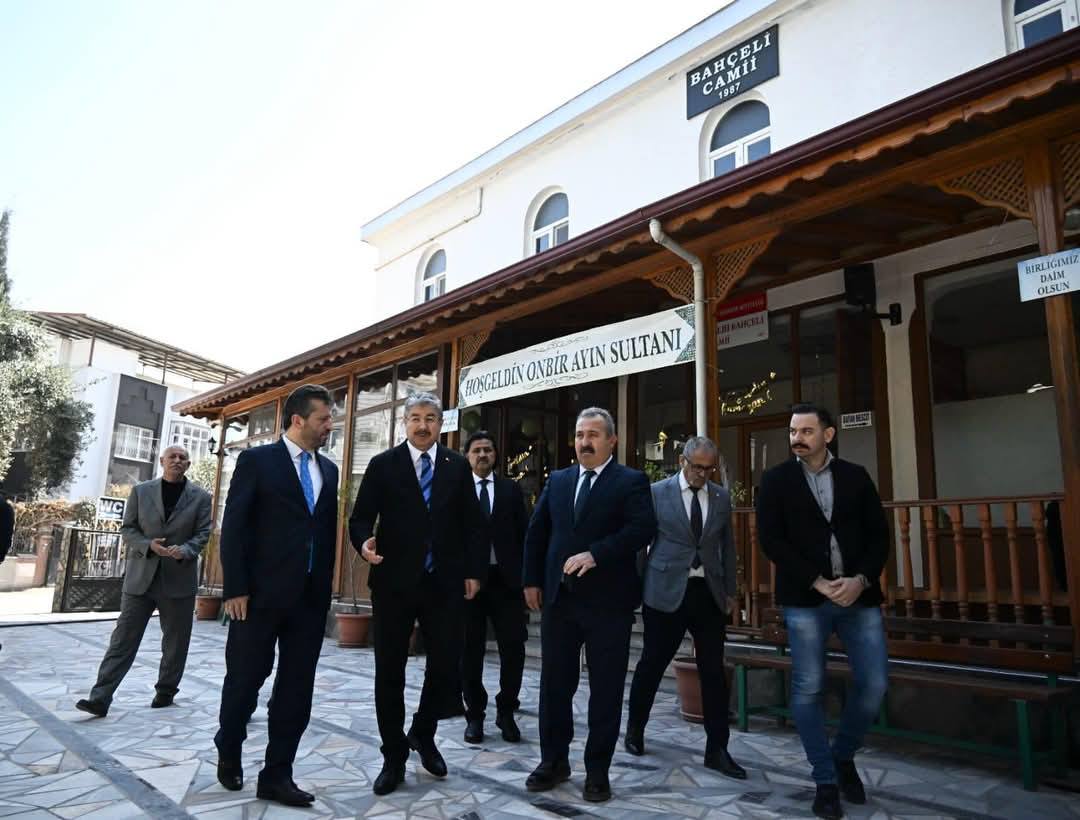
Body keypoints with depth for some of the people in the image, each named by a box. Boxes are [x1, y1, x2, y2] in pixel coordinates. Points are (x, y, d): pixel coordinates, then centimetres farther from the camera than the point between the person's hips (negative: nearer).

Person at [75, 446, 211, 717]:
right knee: (123, 638, -1)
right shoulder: (141, 491, 5)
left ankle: (166, 691, 24)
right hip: (141, 576, 0)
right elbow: (127, 529, 4)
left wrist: (184, 550, -20)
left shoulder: (200, 497, 2)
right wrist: (148, 545, -14)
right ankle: (100, 698, 3)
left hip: (179, 579, 0)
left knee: (175, 641, 8)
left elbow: (202, 533, 0)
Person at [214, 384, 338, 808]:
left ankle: (276, 775, 18)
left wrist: (326, 586, 9)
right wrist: (235, 588, -12)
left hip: (311, 596, 5)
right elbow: (233, 527, -7)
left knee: (297, 687, 6)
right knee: (246, 678, 9)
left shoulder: (328, 469, 11)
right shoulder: (256, 460, -4)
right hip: (262, 592, -4)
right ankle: (228, 751, 35)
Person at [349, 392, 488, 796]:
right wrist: (364, 541, -22)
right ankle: (394, 758, 25)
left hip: (444, 583, 1)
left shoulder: (458, 466, 6)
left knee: (447, 667, 3)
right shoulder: (383, 465, 1)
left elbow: (473, 523, 7)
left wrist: (474, 571, 2)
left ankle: (422, 735, 32)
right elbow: (360, 517, -1)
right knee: (389, 673, 7)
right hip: (393, 582, -1)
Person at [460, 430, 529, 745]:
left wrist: (525, 575, -2)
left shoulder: (511, 489, 9)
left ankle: (506, 711, 20)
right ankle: (475, 715, 22)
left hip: (505, 578, 1)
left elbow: (524, 532, 6)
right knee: (470, 650, 7)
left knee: (514, 647, 0)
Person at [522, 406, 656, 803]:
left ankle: (597, 769, 22)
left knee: (606, 688, 7)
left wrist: (595, 554, -26)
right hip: (559, 597, 4)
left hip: (608, 600, -4)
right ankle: (554, 760, 28)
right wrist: (532, 580, 7)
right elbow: (536, 531, 14)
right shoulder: (557, 480, 12)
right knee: (554, 683, 12)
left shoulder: (631, 481, -3)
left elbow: (643, 528, -18)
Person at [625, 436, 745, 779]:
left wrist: (730, 592, 12)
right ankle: (635, 728, 30)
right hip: (667, 592, -3)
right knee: (652, 664, 8)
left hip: (709, 594, 3)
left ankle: (717, 750, 15)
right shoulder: (656, 493, -4)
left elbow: (727, 547, 14)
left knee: (714, 672, 4)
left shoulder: (721, 497, 8)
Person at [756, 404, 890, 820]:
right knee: (808, 689, -1)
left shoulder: (856, 476, 9)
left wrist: (861, 579, -10)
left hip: (858, 595, 2)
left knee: (874, 684, 3)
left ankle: (843, 755, 29)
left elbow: (879, 534, 6)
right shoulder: (776, 480, 3)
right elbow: (771, 539, -5)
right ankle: (826, 780, 16)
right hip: (805, 598, -2)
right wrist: (818, 582, -12)